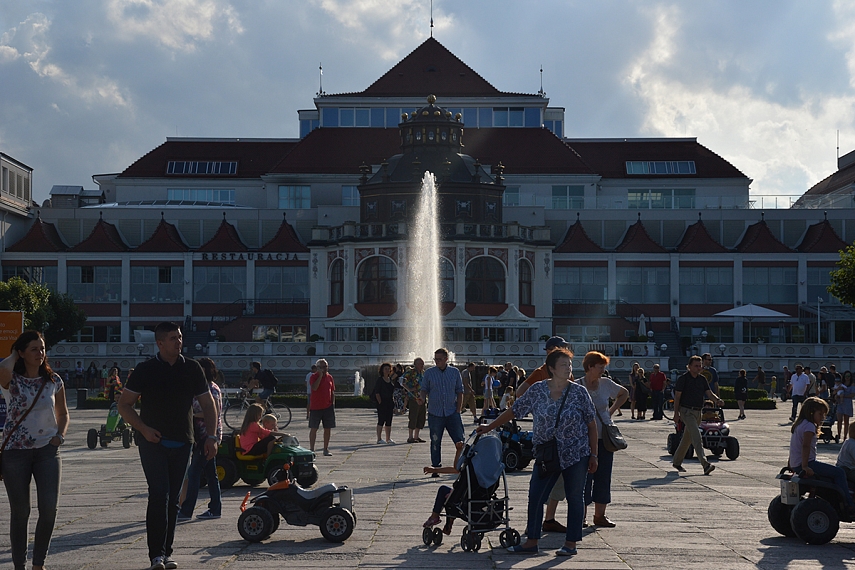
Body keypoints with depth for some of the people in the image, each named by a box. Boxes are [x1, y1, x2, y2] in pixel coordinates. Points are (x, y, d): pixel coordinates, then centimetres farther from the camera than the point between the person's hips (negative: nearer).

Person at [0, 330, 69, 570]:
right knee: (20, 512, 3)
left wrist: (60, 435, 1)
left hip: (47, 451, 2)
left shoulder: (53, 381, 6)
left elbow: (63, 413, 20)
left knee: (49, 509, -7)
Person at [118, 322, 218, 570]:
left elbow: (208, 403, 12)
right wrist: (144, 429, -12)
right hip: (153, 441, -3)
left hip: (182, 443, 3)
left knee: (173, 498, 8)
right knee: (159, 495, -14)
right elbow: (124, 404, 1)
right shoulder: (145, 370, -2)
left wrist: (211, 436, 2)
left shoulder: (192, 369, 6)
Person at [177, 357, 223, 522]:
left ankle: (186, 510, -8)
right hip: (202, 436, 10)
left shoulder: (212, 389, -14)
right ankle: (215, 508, 14)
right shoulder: (207, 388, 16)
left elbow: (214, 414, -20)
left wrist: (193, 414, -17)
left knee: (194, 472, -9)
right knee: (210, 473, 11)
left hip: (208, 435, -10)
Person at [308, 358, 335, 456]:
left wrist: (333, 403, 6)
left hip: (328, 407, 4)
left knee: (328, 429, 5)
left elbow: (332, 391, 15)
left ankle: (326, 449, 14)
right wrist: (321, 375, -20)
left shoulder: (329, 377, 10)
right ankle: (311, 449, 5)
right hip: (316, 407, -4)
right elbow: (314, 388, -22)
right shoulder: (314, 376, -4)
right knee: (313, 429, 0)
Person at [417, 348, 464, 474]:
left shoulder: (455, 372, 6)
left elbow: (459, 391, 8)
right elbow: (424, 389, 6)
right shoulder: (429, 373, 4)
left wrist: (458, 410, 2)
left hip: (452, 413, 0)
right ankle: (436, 467, 12)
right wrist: (422, 398, -17)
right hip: (435, 413, 0)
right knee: (435, 442, 4)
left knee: (459, 440, -1)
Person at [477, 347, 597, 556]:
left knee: (574, 498, 4)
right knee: (535, 497, -1)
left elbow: (591, 424, 1)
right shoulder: (536, 391, -1)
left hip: (576, 455, -2)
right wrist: (490, 427, 9)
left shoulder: (579, 392, -4)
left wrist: (593, 455, -1)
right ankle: (531, 542, 8)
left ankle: (571, 543, 13)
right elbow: (513, 411, 8)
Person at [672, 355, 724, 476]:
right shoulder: (683, 379, -7)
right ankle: (705, 465, -29)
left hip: (698, 412, 7)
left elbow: (709, 393, 3)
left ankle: (677, 462, 30)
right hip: (686, 411, -7)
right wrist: (676, 413, -12)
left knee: (688, 438, 15)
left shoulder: (702, 379, 11)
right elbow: (677, 397, -7)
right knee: (696, 436, -19)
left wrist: (718, 400, -18)